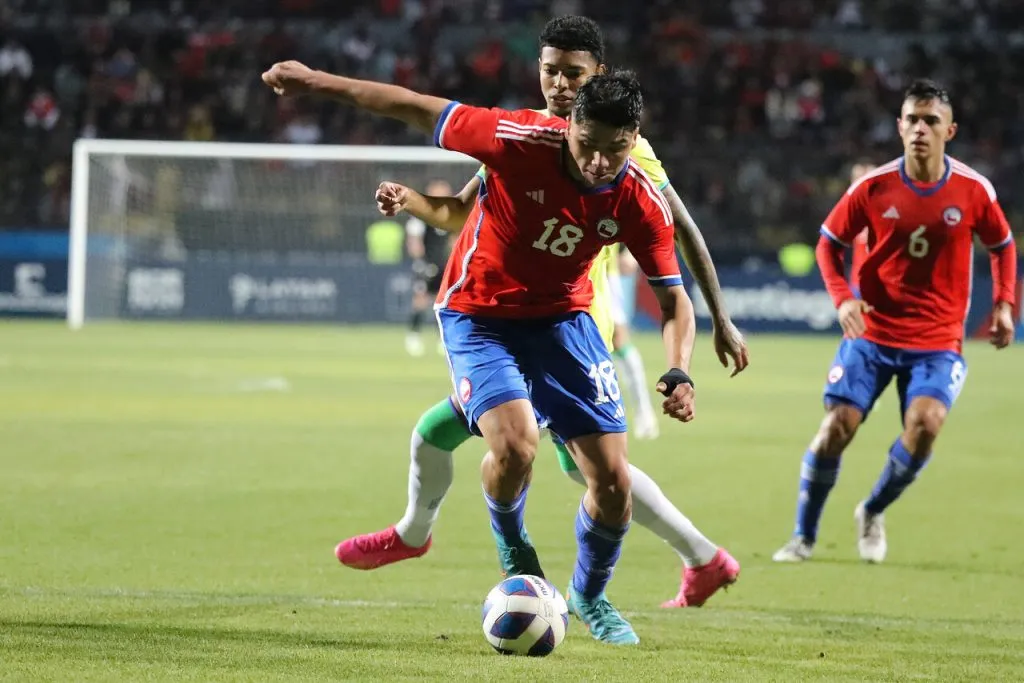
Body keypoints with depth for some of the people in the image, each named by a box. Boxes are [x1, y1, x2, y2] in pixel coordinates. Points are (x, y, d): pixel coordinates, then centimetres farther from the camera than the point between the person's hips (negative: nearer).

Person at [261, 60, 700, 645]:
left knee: (614, 480, -4)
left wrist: (680, 375, -25)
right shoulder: (523, 142, -27)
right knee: (516, 444, -29)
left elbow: (674, 300, -6)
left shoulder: (641, 203, -17)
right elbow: (419, 109, -17)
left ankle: (590, 596, 27)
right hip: (479, 316, -3)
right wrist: (315, 82, -12)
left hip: (563, 318, 3)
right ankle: (512, 546, 7)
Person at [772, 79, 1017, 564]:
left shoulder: (973, 190, -4)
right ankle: (804, 536, 10)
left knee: (925, 423, -23)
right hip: (872, 333, 0)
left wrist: (1003, 304, -2)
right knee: (837, 427, -9)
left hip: (938, 342, 0)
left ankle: (873, 512, 5)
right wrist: (842, 297, -10)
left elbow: (1002, 247, 12)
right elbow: (829, 243, 6)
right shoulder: (873, 187, -5)